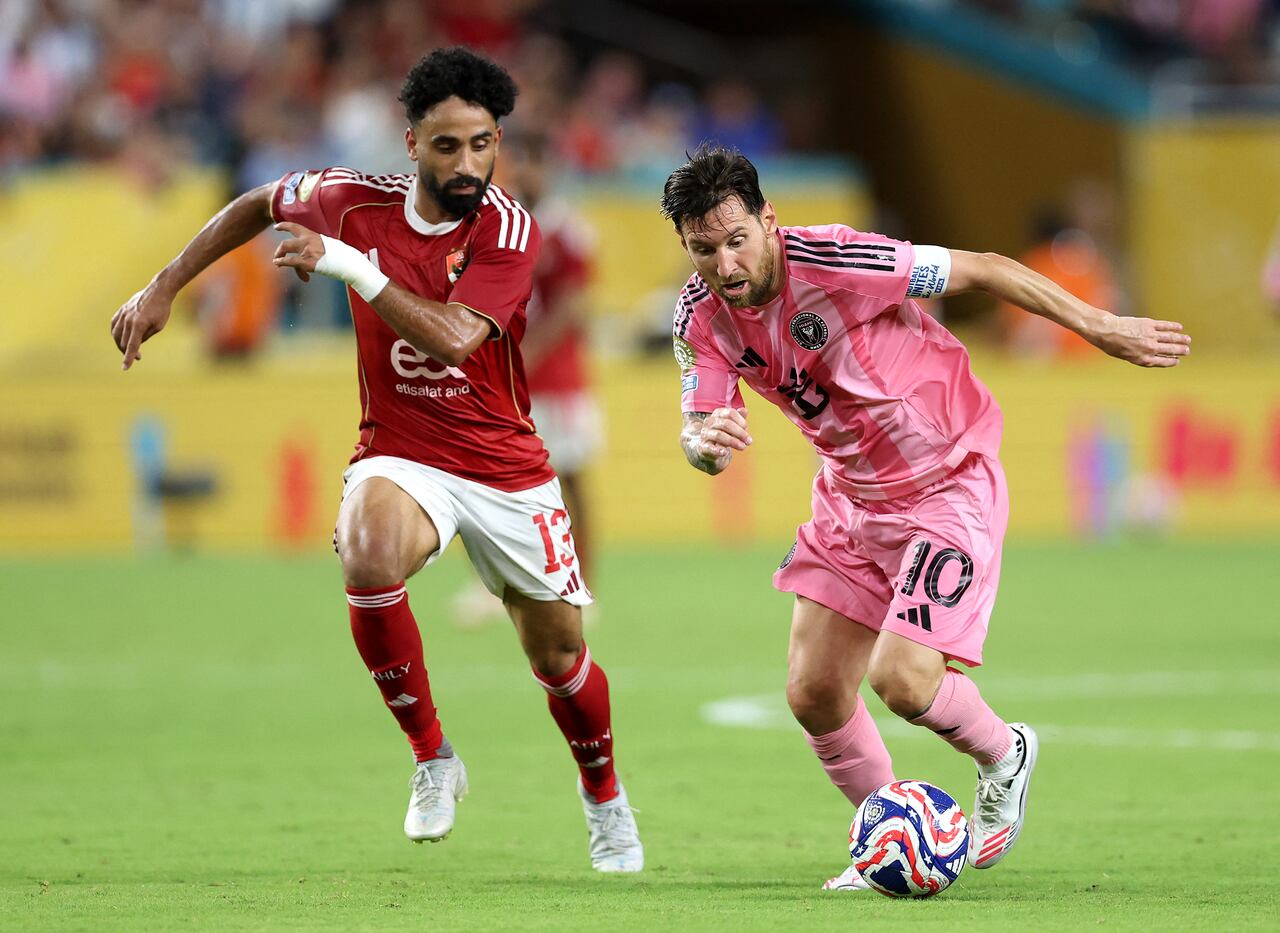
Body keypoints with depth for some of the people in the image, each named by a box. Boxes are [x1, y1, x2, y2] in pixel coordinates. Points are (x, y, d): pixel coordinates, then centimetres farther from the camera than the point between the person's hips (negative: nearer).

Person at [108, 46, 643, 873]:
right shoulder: (357, 203, -8)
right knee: (369, 558, -35)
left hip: (510, 474, 0)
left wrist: (352, 267, -33)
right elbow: (258, 206, 13)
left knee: (559, 656, 9)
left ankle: (605, 797, 42)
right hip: (401, 457, 0)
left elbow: (451, 340, -30)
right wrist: (163, 289, 9)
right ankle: (433, 761, -16)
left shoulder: (511, 231, -16)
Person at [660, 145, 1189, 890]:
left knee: (902, 680, -17)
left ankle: (1003, 756, 16)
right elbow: (698, 431, -6)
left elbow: (982, 269, -19)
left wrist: (1102, 328, -15)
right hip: (852, 494, 7)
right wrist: (707, 442, -33)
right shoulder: (701, 318, -9)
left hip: (949, 485, -7)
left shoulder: (833, 262, -28)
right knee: (814, 693, 2)